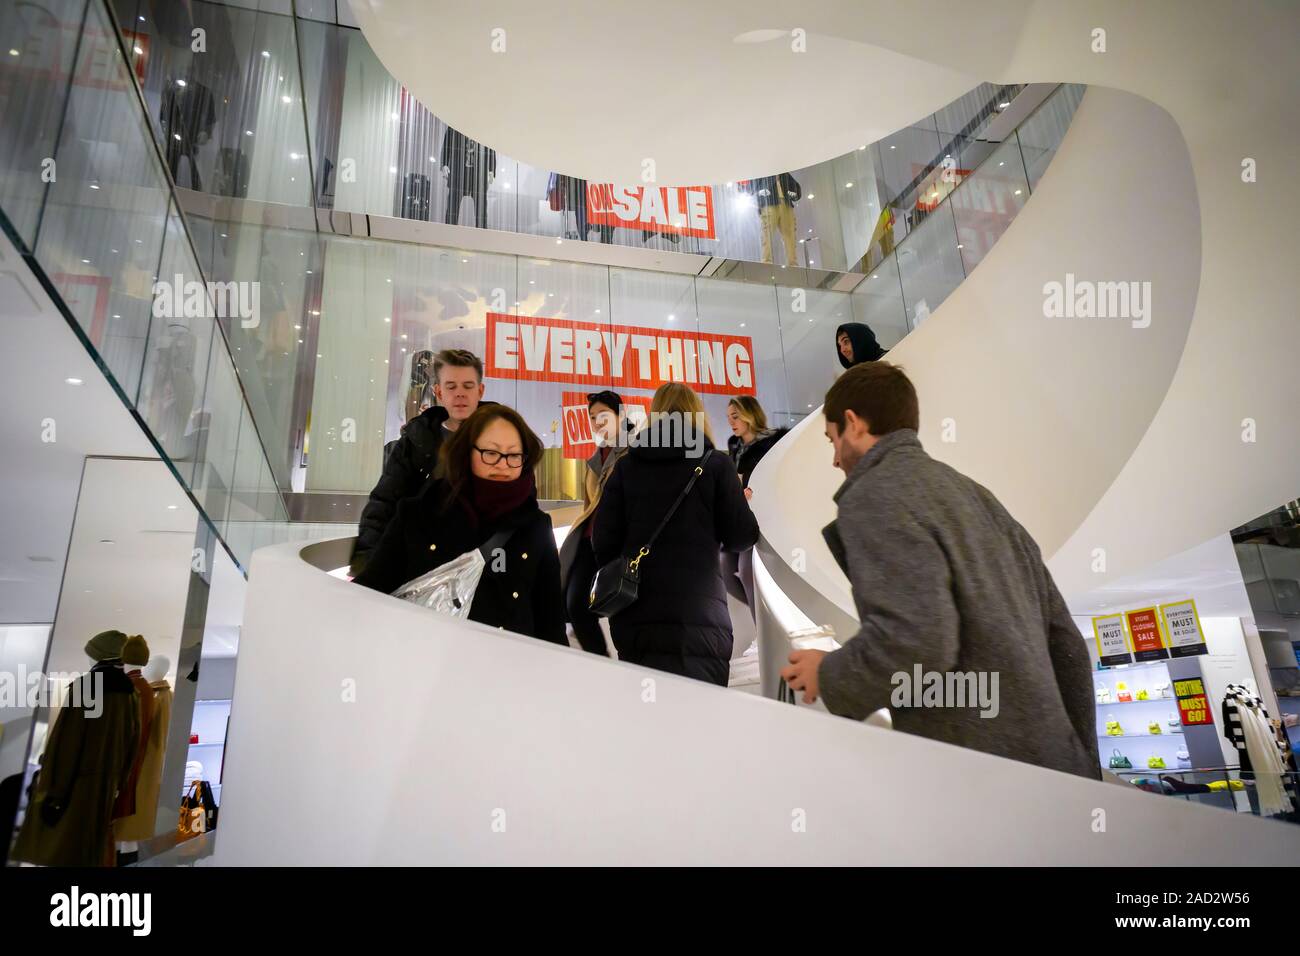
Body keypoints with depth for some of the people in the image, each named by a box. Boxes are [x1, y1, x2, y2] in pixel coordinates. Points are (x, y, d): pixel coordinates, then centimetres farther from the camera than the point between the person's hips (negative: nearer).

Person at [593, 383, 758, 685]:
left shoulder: (626, 465, 7)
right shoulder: (715, 464, 1)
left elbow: (604, 540, 2)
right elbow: (741, 538, 2)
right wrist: (740, 503, 22)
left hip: (634, 616, 3)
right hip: (697, 616, -3)